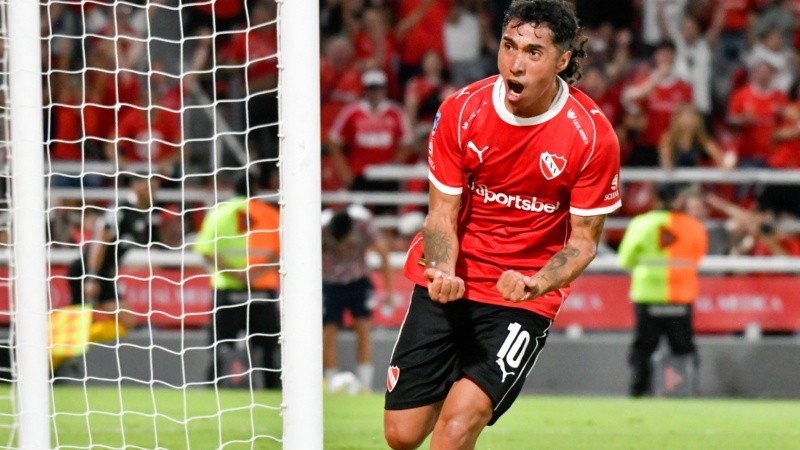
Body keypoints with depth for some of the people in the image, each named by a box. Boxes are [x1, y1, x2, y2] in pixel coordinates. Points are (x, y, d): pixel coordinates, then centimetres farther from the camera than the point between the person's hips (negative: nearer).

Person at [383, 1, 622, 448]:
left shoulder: (593, 136, -14)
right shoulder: (461, 110, -9)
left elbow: (583, 240, -6)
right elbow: (442, 215, -3)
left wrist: (536, 284, -25)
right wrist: (444, 271, -24)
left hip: (524, 300, -3)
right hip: (449, 286, 3)